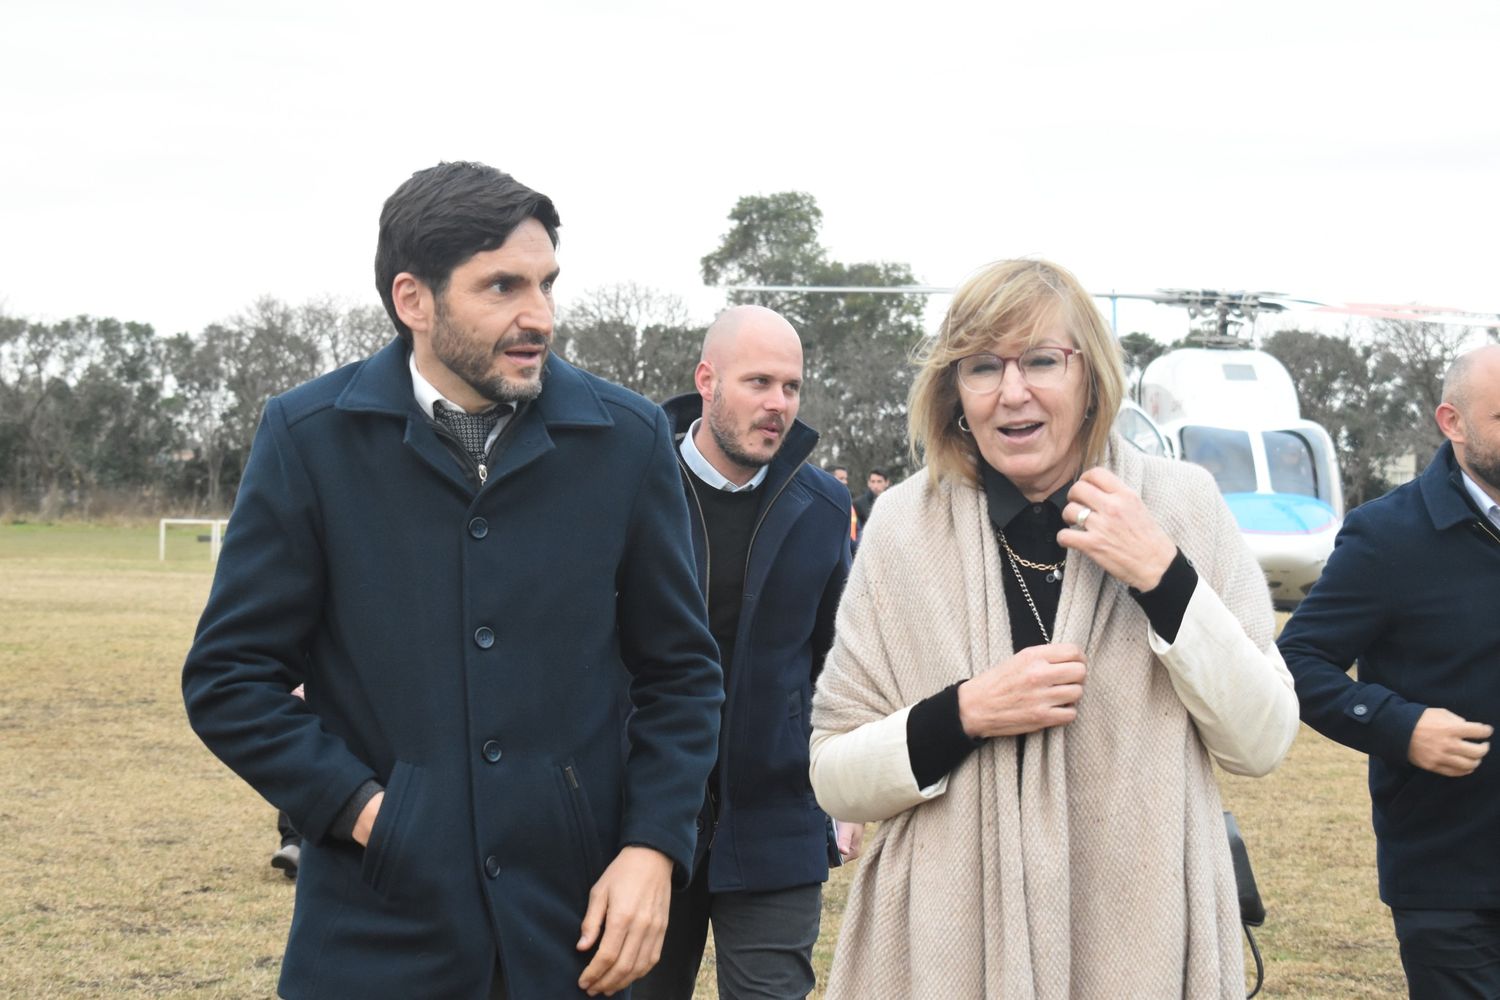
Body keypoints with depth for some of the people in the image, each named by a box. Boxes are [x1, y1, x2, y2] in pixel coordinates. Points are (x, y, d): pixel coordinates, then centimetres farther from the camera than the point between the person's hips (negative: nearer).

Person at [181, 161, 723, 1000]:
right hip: (380, 926, -1)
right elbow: (229, 677, -1)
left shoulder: (627, 437, 0)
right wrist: (362, 808, -11)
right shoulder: (310, 438, -3)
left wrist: (653, 847, -6)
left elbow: (680, 671, 6)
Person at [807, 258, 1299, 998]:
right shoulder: (905, 526, -4)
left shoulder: (1181, 505, -3)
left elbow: (1260, 743, -5)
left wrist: (1163, 577, -15)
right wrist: (966, 714, -18)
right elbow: (834, 779, -2)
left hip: (1145, 941, 1)